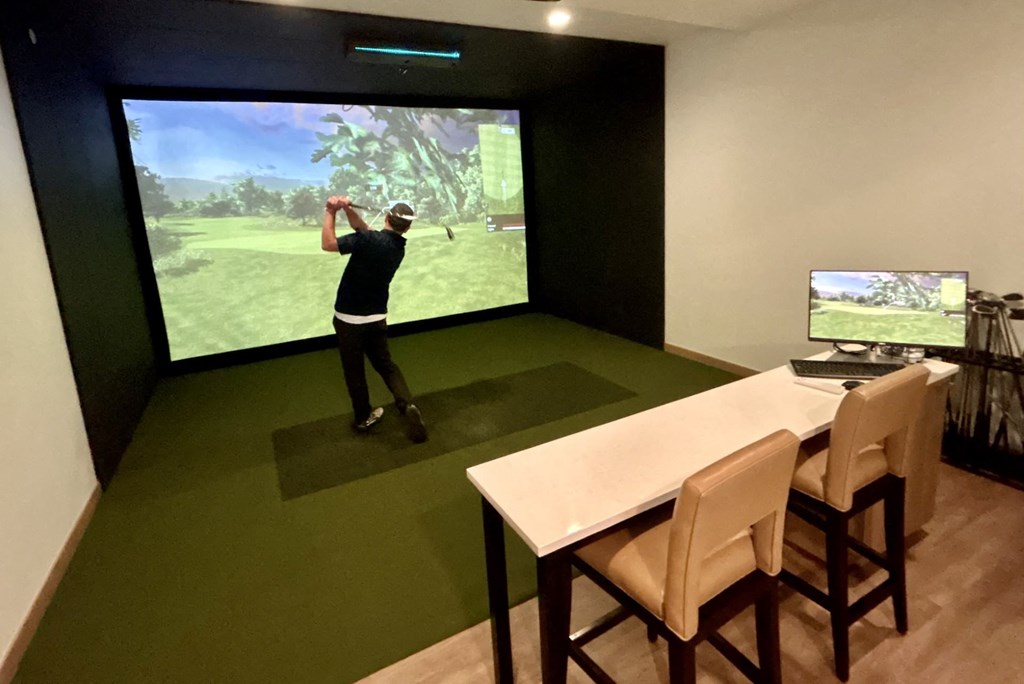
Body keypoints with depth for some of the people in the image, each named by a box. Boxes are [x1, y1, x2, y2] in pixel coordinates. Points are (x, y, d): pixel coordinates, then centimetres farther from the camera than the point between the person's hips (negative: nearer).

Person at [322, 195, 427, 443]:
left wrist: (330, 212, -9)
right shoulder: (399, 247, 2)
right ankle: (407, 405, -2)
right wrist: (347, 209, -4)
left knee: (354, 370, 12)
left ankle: (363, 416, 25)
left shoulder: (371, 240, -22)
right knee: (385, 364, 18)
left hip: (349, 318, -5)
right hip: (376, 317, 5)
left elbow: (327, 244, -18)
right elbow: (363, 230, 10)